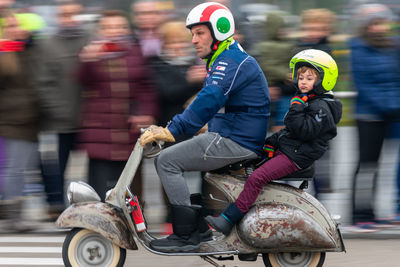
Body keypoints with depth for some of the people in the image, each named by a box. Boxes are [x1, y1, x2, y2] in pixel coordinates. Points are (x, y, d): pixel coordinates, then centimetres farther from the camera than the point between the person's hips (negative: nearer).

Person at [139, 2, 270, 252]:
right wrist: (170, 128, 20)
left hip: (236, 143, -11)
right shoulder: (223, 61, 20)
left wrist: (172, 130, -32)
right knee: (177, 155, 18)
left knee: (167, 161, -14)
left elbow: (209, 100, -28)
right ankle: (199, 226, 12)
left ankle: (186, 235, -15)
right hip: (227, 138, 11)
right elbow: (207, 102, 27)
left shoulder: (231, 61, -15)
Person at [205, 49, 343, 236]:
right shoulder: (303, 101, 21)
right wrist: (272, 142, 20)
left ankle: (228, 220, -26)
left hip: (296, 157, -11)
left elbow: (305, 131, -23)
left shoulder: (321, 108, -11)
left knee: (256, 178, -23)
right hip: (284, 150, 11)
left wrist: (296, 109, -25)